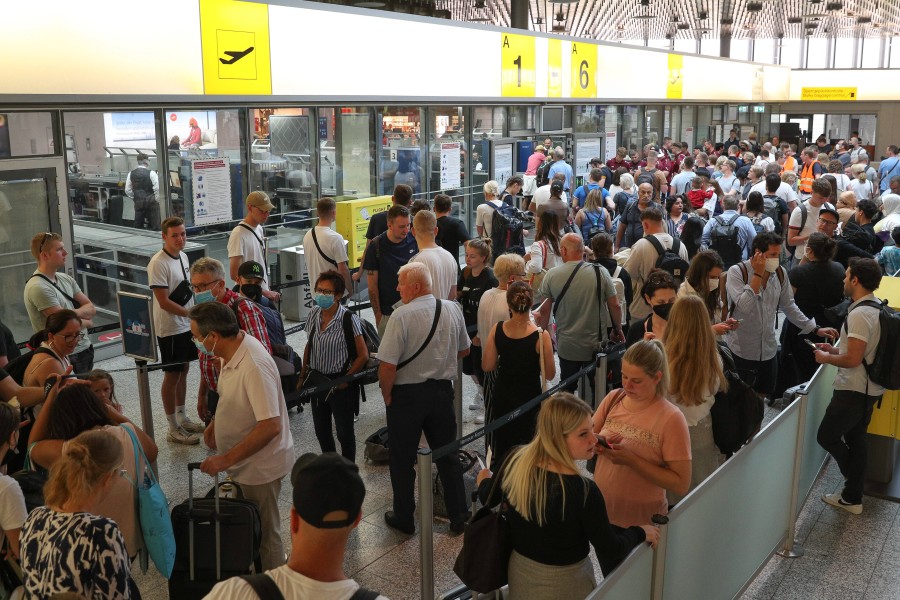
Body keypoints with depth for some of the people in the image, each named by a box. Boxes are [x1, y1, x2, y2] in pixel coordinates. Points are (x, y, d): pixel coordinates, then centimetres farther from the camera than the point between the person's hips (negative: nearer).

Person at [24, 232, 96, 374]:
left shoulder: (65, 278, 8)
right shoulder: (38, 287, -18)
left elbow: (91, 308, 6)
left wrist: (72, 313, -14)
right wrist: (86, 322, -3)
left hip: (85, 348, 8)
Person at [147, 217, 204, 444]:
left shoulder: (183, 256, 7)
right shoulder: (158, 263, -19)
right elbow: (164, 302, -22)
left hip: (186, 326, 8)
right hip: (170, 329, -8)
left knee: (183, 371, 16)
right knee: (172, 376, 1)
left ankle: (182, 418, 30)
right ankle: (173, 429, 11)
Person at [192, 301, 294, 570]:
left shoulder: (254, 366, -32)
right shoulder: (234, 349, -3)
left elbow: (271, 426, -34)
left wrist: (226, 460, -29)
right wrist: (215, 424, 10)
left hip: (260, 465, -9)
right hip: (244, 460, 9)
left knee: (265, 532, 11)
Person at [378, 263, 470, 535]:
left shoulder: (402, 315, -20)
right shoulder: (453, 309, -2)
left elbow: (387, 365, -22)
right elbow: (464, 350, 11)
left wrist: (387, 396, -7)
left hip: (407, 395, -5)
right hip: (443, 390, 5)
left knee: (402, 460, 12)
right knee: (448, 456, 18)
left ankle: (404, 519, 25)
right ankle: (458, 516, 28)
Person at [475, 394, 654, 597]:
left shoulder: (515, 460, -19)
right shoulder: (583, 492, -33)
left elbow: (488, 498, 1)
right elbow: (611, 550, -19)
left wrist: (485, 480, 23)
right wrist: (642, 533, -1)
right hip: (564, 583, -5)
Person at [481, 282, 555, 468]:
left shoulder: (497, 330, -11)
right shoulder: (540, 336, -19)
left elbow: (487, 366, -6)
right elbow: (550, 374, -12)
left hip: (502, 398, 3)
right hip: (530, 397, -3)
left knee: (501, 449, 19)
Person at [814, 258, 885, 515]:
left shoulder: (860, 313, -23)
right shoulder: (877, 307, 9)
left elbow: (853, 359, -26)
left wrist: (826, 358, -10)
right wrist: (834, 349, 15)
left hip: (853, 390, -10)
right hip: (869, 388, 10)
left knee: (827, 436, 3)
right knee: (855, 440, 16)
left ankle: (852, 496, 17)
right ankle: (852, 498, 26)